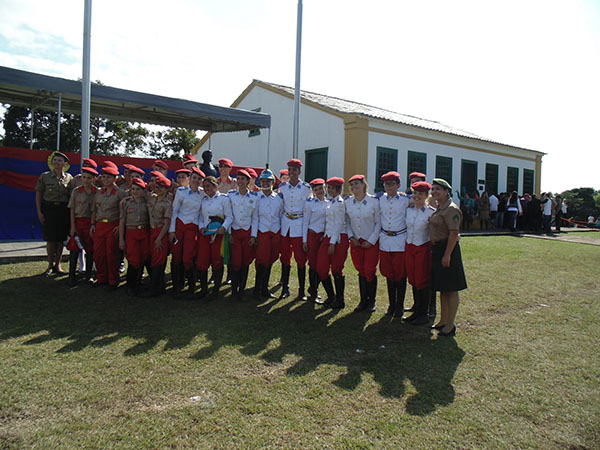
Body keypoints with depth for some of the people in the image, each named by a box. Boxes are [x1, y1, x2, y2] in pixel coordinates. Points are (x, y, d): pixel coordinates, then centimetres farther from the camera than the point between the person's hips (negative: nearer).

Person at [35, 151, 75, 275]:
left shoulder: (69, 178, 4)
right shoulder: (45, 176, 2)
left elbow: (72, 195, 6)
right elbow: (38, 195, 4)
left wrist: (71, 212, -2)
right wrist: (39, 212, -4)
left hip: (63, 210, 1)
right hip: (48, 209, -1)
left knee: (61, 239, 4)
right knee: (50, 239, -1)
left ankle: (57, 265, 15)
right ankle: (50, 265, 11)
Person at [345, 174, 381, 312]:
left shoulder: (374, 201, -11)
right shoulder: (347, 202, 0)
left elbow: (379, 223, -5)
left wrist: (371, 241, -9)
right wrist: (351, 237, -1)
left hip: (371, 242, -3)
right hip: (356, 241, 3)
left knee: (370, 271, -2)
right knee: (361, 271, 8)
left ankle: (371, 301, 16)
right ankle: (363, 301, 20)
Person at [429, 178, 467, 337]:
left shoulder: (451, 209, -15)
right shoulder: (439, 208, 15)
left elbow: (454, 233, -21)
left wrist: (447, 255, -23)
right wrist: (434, 250, 17)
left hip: (447, 250, -10)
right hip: (437, 250, 10)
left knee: (451, 289, -1)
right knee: (442, 288, 16)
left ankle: (451, 325, 7)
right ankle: (443, 320, 26)